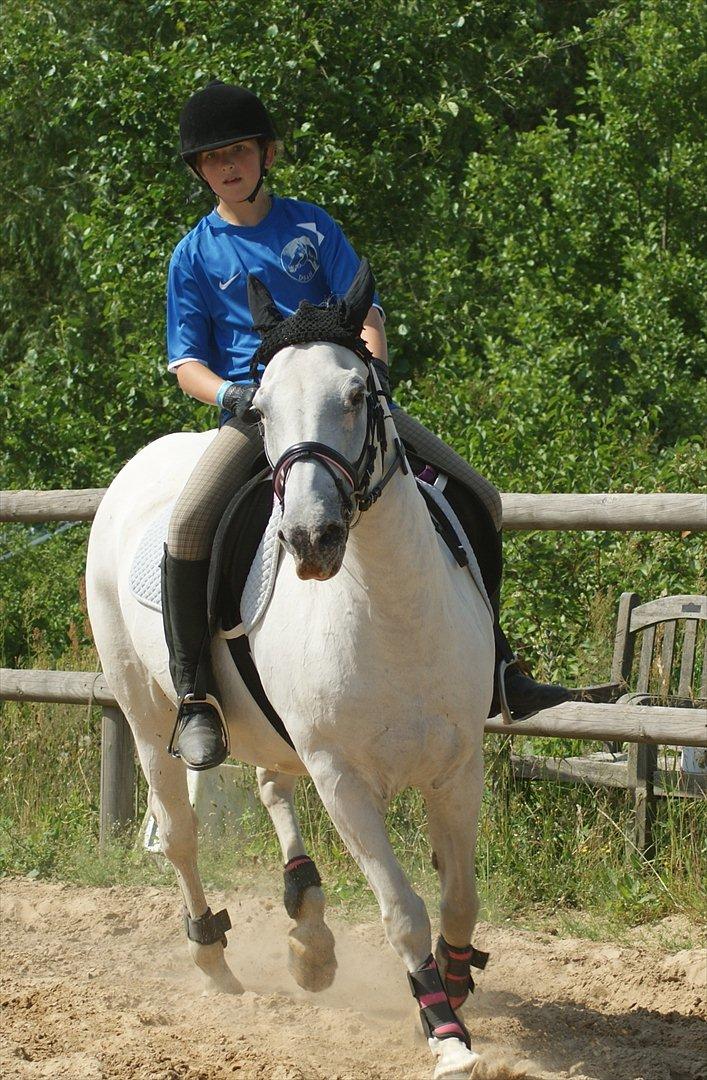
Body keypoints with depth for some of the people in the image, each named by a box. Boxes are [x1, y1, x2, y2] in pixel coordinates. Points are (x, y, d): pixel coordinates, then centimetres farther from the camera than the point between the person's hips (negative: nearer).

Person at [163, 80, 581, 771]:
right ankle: (193, 696, -23)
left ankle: (490, 664, 10)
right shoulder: (196, 255, 7)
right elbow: (187, 363, 5)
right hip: (253, 408, -3)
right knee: (188, 524, -32)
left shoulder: (310, 226, 11)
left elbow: (366, 313, 7)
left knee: (478, 498, -3)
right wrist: (228, 393, -17)